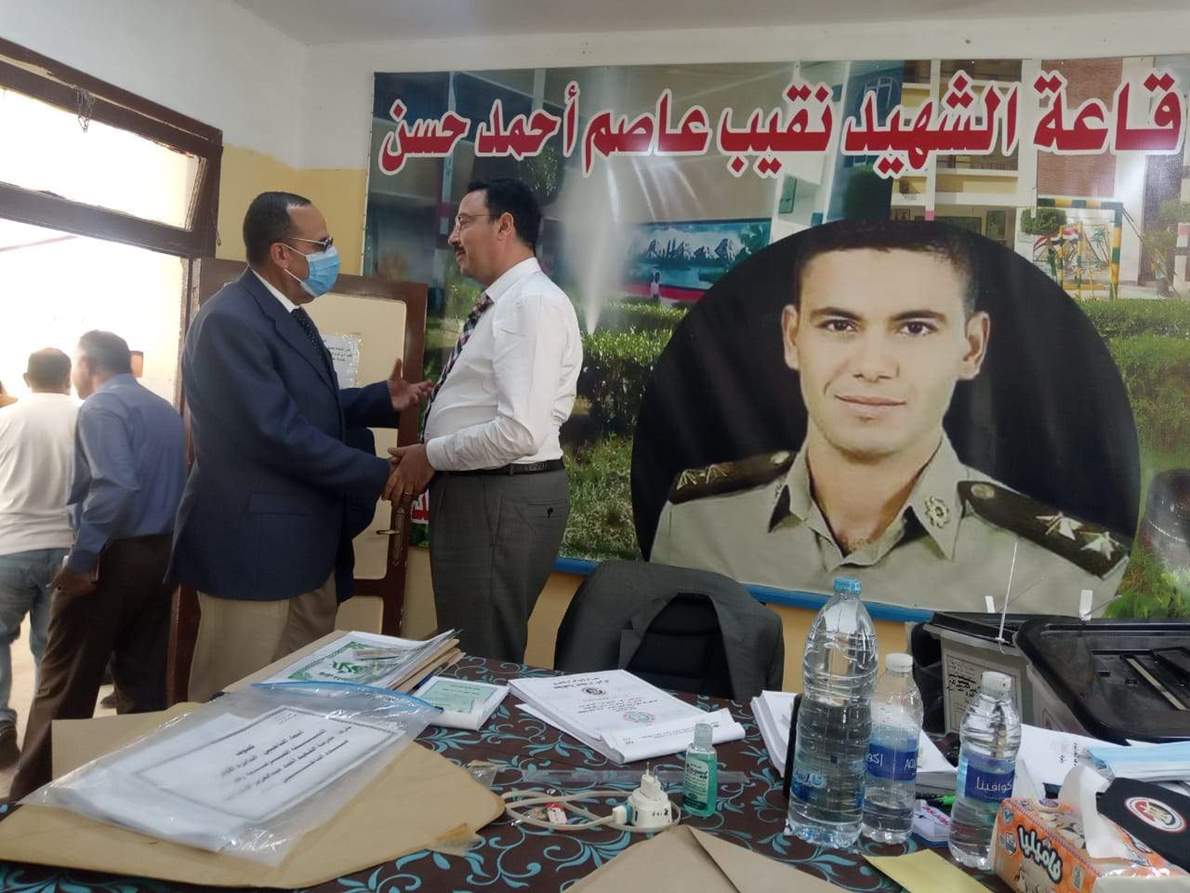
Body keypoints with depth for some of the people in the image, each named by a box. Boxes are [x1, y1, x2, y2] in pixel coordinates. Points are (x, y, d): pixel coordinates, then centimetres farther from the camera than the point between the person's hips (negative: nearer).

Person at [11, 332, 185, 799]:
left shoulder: (100, 407, -10)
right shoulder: (165, 410, 15)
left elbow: (115, 487, -24)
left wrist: (81, 559, -21)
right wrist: (164, 545, 18)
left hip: (113, 556, -7)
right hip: (160, 554, 8)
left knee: (65, 686, 3)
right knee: (144, 681, 12)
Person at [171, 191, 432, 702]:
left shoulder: (289, 314, 13)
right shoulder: (230, 319, -19)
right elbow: (279, 433, -25)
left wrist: (385, 399, 4)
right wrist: (380, 475, -18)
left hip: (306, 544, 10)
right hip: (253, 546, -10)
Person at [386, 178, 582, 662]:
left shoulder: (534, 303, -17)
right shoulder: (500, 304, 14)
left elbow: (520, 432, -27)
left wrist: (431, 456, -13)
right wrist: (429, 460, 2)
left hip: (504, 499, -10)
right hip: (474, 491, 10)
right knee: (463, 656, 21)